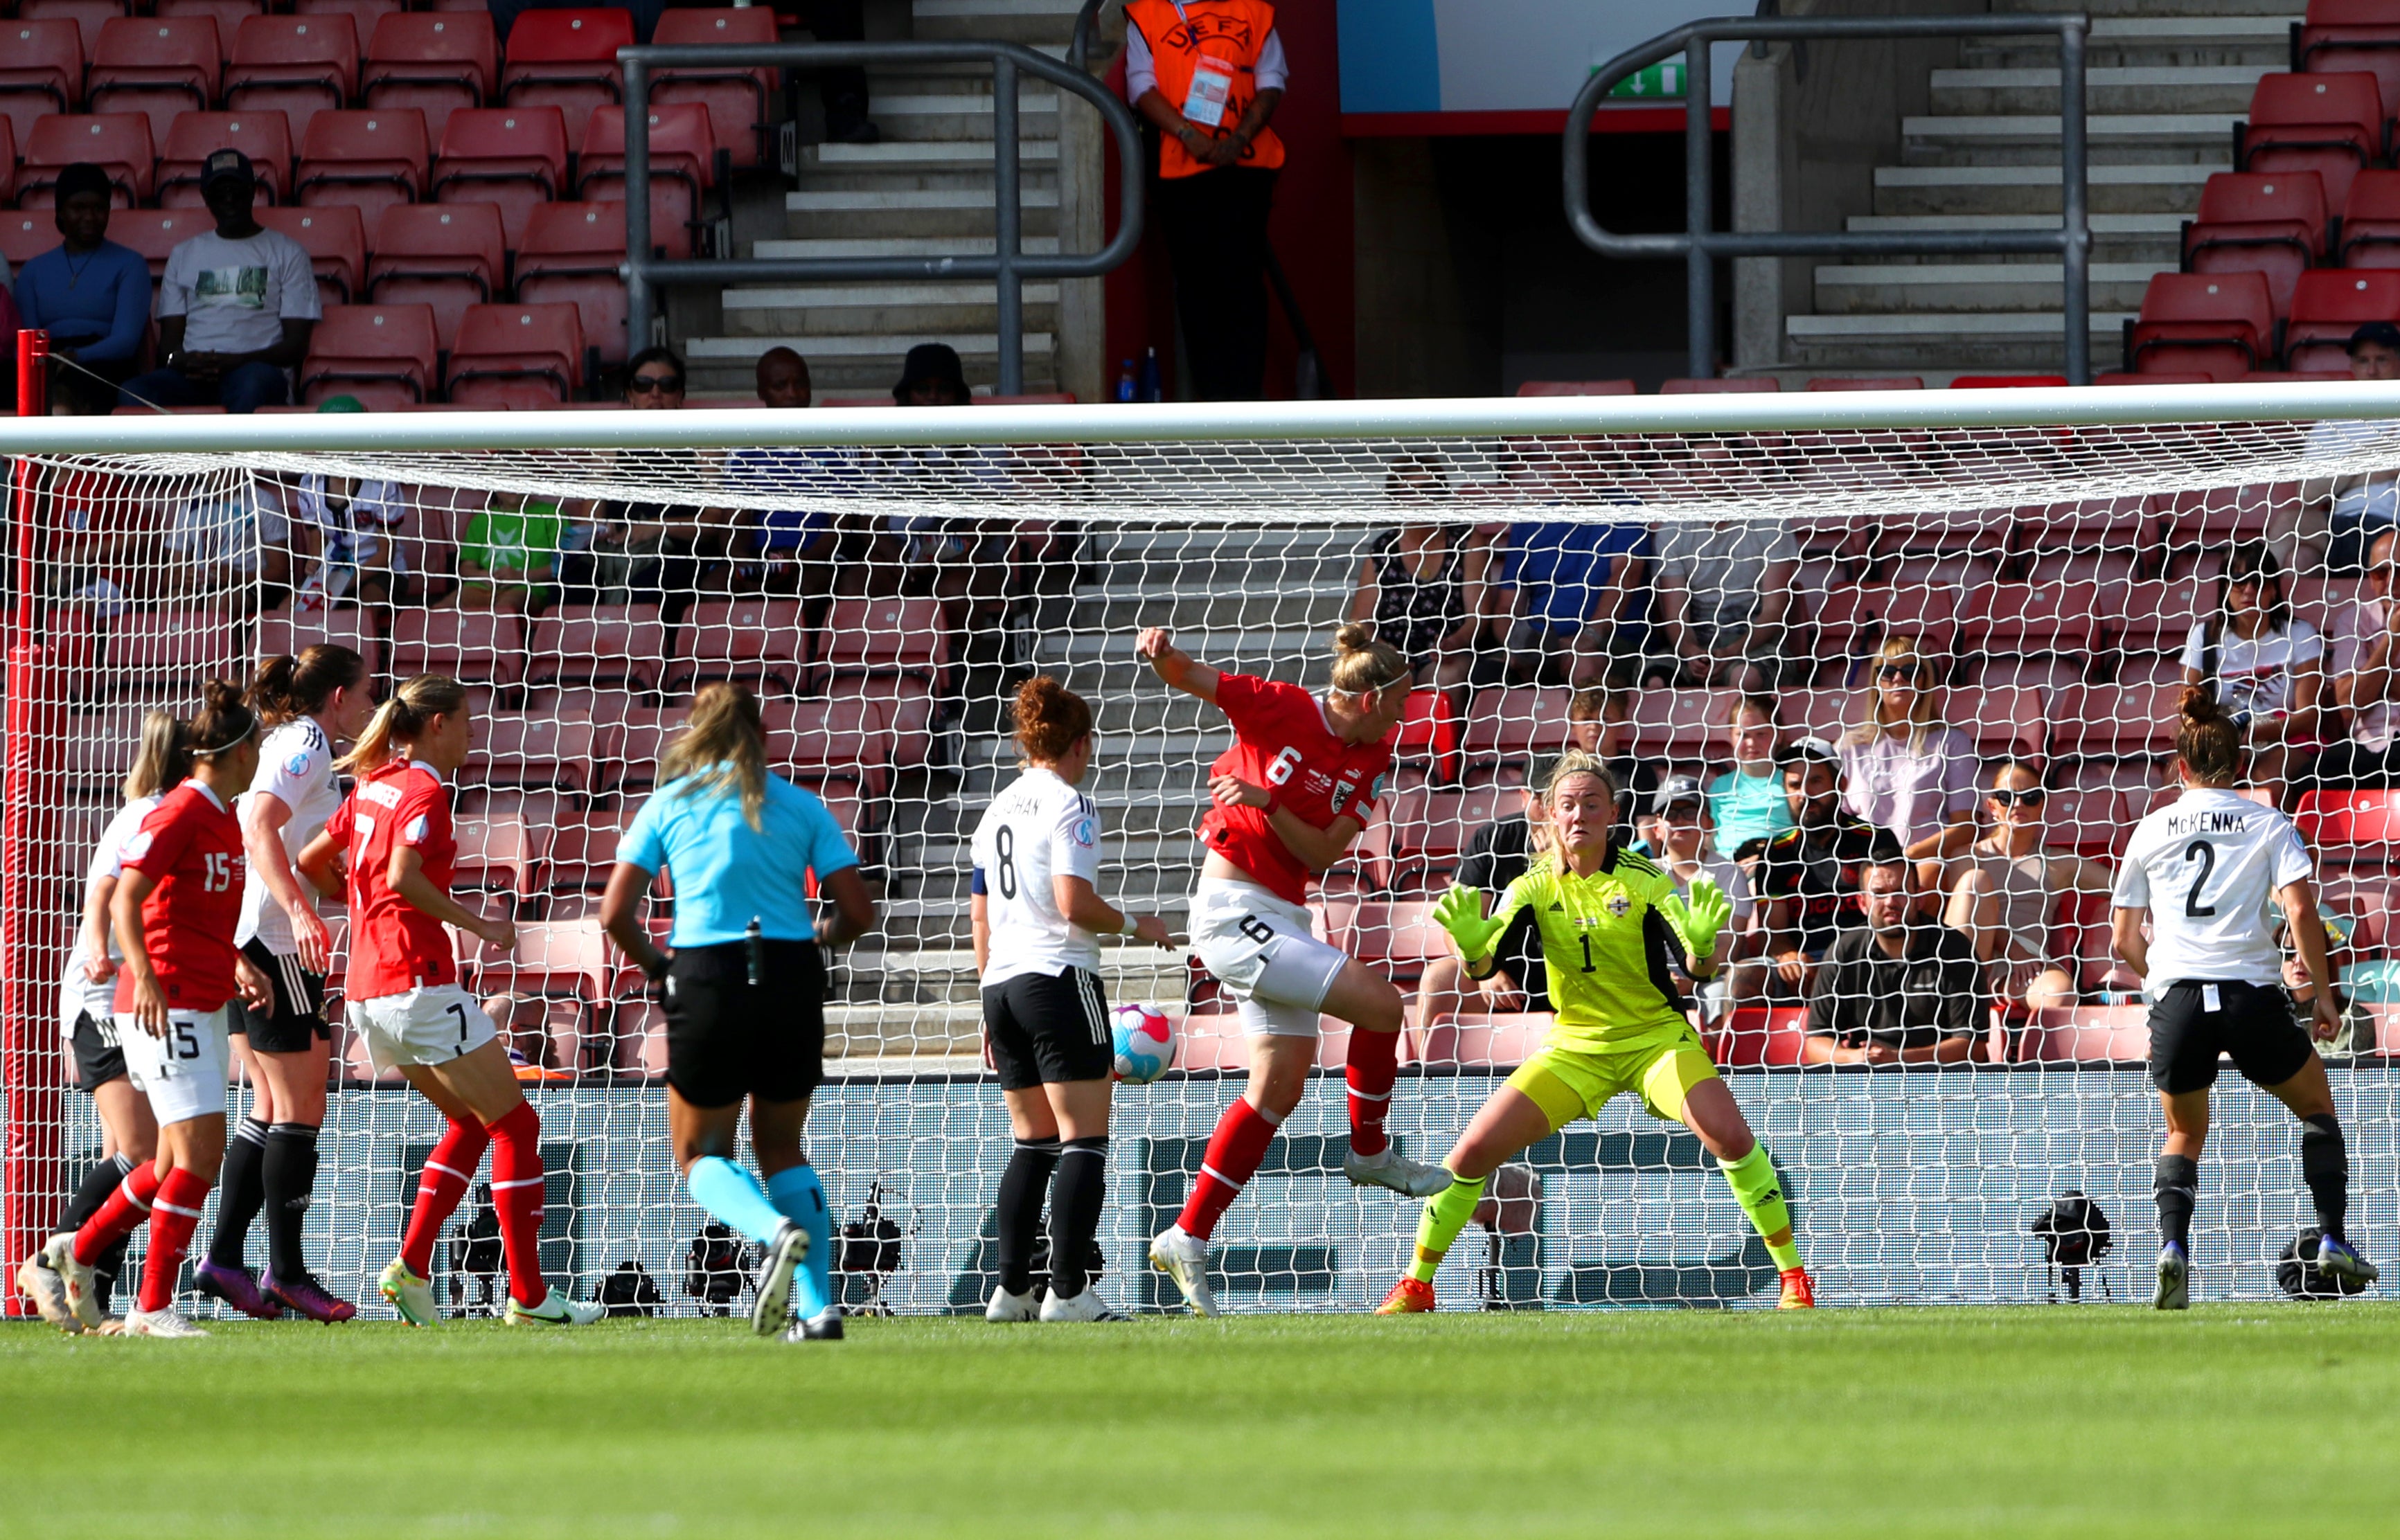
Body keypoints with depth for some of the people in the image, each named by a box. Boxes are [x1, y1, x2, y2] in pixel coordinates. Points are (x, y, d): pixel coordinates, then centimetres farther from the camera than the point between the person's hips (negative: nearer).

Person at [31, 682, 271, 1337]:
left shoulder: (225, 818, 15)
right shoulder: (178, 815, -13)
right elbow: (125, 901, -20)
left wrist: (239, 965, 17)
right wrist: (145, 977, -32)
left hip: (205, 1007, 9)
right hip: (163, 1006, -9)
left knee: (177, 1167, 11)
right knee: (200, 1154, -14)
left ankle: (75, 1254, 25)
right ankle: (153, 1307, -10)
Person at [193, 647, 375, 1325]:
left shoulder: (286, 743, 18)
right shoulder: (307, 745, -10)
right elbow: (261, 826, -25)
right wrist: (299, 911, -36)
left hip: (244, 943, 10)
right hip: (279, 945, -10)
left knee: (270, 1107, 13)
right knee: (300, 1109, -6)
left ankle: (224, 1257, 9)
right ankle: (287, 1274, -5)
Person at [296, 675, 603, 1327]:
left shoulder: (374, 785, 13)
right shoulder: (425, 792, -11)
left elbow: (312, 862, 19)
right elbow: (404, 876, -25)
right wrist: (479, 926, -18)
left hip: (366, 991, 9)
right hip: (418, 981, -9)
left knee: (471, 1122, 20)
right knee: (515, 1125, 0)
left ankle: (410, 1267, 7)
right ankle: (528, 1295, -3)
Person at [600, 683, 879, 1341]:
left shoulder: (669, 804, 5)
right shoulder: (801, 807, 7)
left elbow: (615, 913, -1)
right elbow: (858, 911, 3)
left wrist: (655, 964, 16)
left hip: (707, 981, -2)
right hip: (792, 979, 2)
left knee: (702, 1156, 12)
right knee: (782, 1148, 19)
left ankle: (777, 1231, -20)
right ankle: (820, 1305, 3)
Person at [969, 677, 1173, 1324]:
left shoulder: (998, 810, 15)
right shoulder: (1069, 805, -8)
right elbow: (1074, 904, -17)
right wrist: (1134, 924, 0)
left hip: (1001, 982, 8)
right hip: (1059, 980, -8)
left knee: (1033, 1143, 14)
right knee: (1084, 1140, -6)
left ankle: (1011, 1289, 9)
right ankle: (1068, 1290, -14)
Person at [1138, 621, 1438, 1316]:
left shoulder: (1373, 756, 5)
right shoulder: (1279, 709, -11)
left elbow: (1324, 853, -3)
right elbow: (1184, 677, -11)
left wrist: (1266, 803, -19)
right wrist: (1162, 652, -33)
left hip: (1283, 915, 8)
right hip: (1234, 910, -8)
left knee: (1282, 1083, 7)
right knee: (1379, 1002, -15)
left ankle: (1187, 1240, 13)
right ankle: (1370, 1153, 8)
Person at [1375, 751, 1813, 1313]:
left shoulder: (1644, 881, -12)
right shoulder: (1534, 888, -5)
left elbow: (1698, 968, -18)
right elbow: (1485, 965, -14)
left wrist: (1703, 944, -42)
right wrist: (1471, 947, -38)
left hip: (1655, 1035, -2)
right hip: (1574, 1048, 2)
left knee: (1730, 1134, -26)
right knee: (1474, 1149, -9)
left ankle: (1792, 1273, -13)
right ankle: (1416, 1284, 9)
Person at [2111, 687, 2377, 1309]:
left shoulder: (2151, 830, 11)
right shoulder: (2268, 825, 5)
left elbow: (2126, 938, 14)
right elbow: (2301, 911, -7)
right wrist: (2323, 991, 1)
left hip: (2176, 1001, 2)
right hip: (2252, 995, -1)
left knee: (2184, 1134, 20)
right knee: (2316, 1106, 22)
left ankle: (2172, 1245, -5)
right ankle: (2333, 1240, 8)